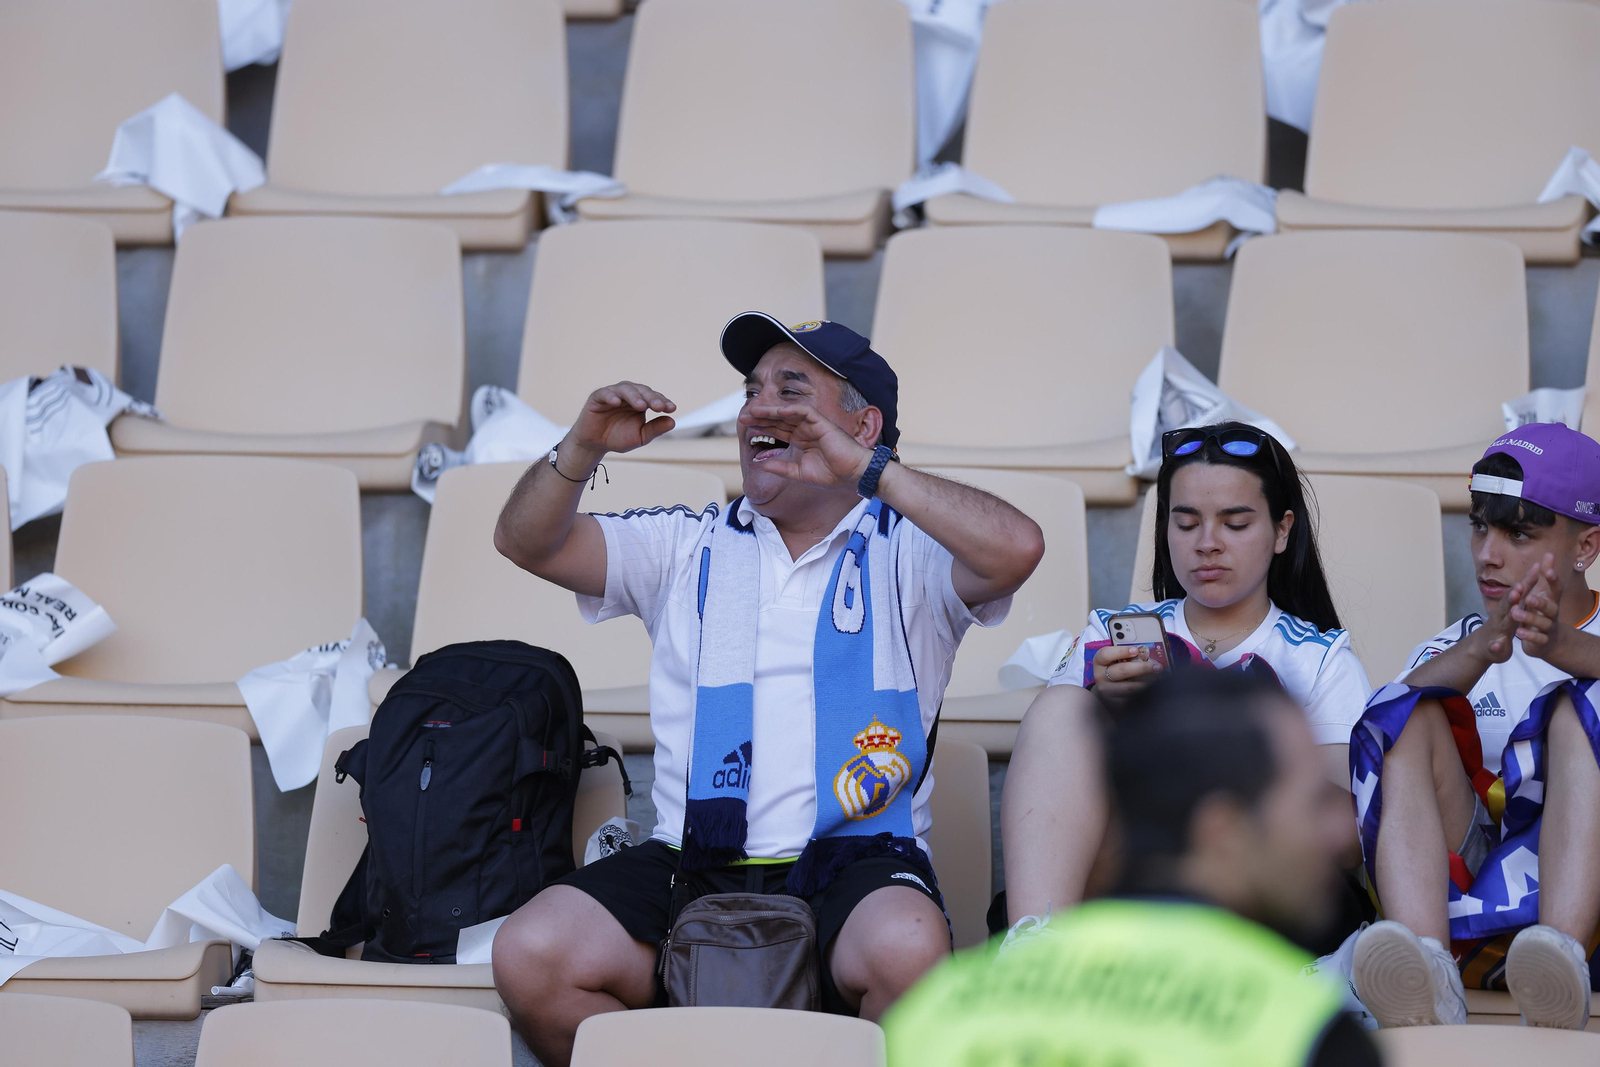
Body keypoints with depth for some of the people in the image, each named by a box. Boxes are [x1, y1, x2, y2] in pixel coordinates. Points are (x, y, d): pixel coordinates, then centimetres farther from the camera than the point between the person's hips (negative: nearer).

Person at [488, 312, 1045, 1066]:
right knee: (530, 956, -23)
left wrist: (863, 468, -12)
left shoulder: (905, 552, 10)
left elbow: (1017, 549, -10)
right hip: (692, 863, 3)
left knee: (907, 949, -38)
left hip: (854, 858, -3)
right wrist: (582, 447, -4)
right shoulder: (686, 547, 22)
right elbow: (526, 543, 16)